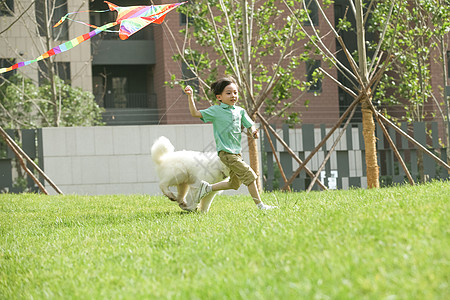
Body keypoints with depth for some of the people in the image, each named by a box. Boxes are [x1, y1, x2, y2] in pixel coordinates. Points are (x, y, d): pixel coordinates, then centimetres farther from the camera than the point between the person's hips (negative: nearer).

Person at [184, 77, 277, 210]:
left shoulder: (240, 111, 11)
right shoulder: (215, 111, -4)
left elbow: (249, 125, 15)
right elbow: (195, 113, -5)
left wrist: (253, 131, -8)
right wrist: (190, 96, -15)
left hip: (237, 152, 7)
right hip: (226, 152, -7)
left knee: (235, 184, 15)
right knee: (249, 175, -10)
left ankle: (208, 187, 29)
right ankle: (260, 205, -3)